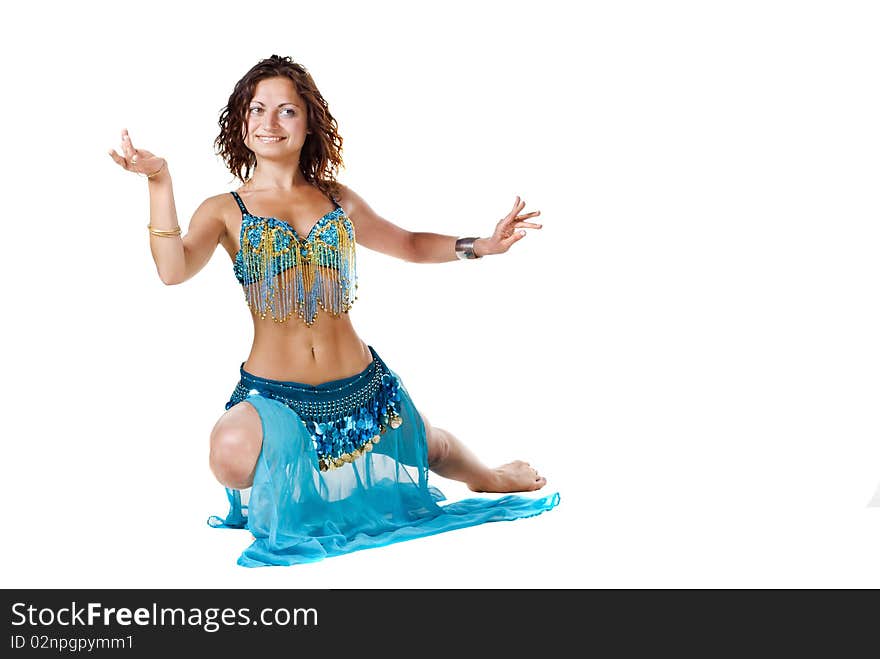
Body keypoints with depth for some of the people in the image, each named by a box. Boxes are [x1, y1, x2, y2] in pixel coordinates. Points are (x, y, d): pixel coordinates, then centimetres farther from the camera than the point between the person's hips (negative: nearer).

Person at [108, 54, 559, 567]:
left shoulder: (340, 200, 7)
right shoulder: (225, 211, 0)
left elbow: (409, 244, 21)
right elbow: (174, 269, -19)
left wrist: (480, 245, 9)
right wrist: (160, 182, -27)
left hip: (359, 385, 3)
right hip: (272, 395, -3)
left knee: (432, 448, 22)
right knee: (233, 451, -35)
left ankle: (492, 478, 62)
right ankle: (280, 501, 4)